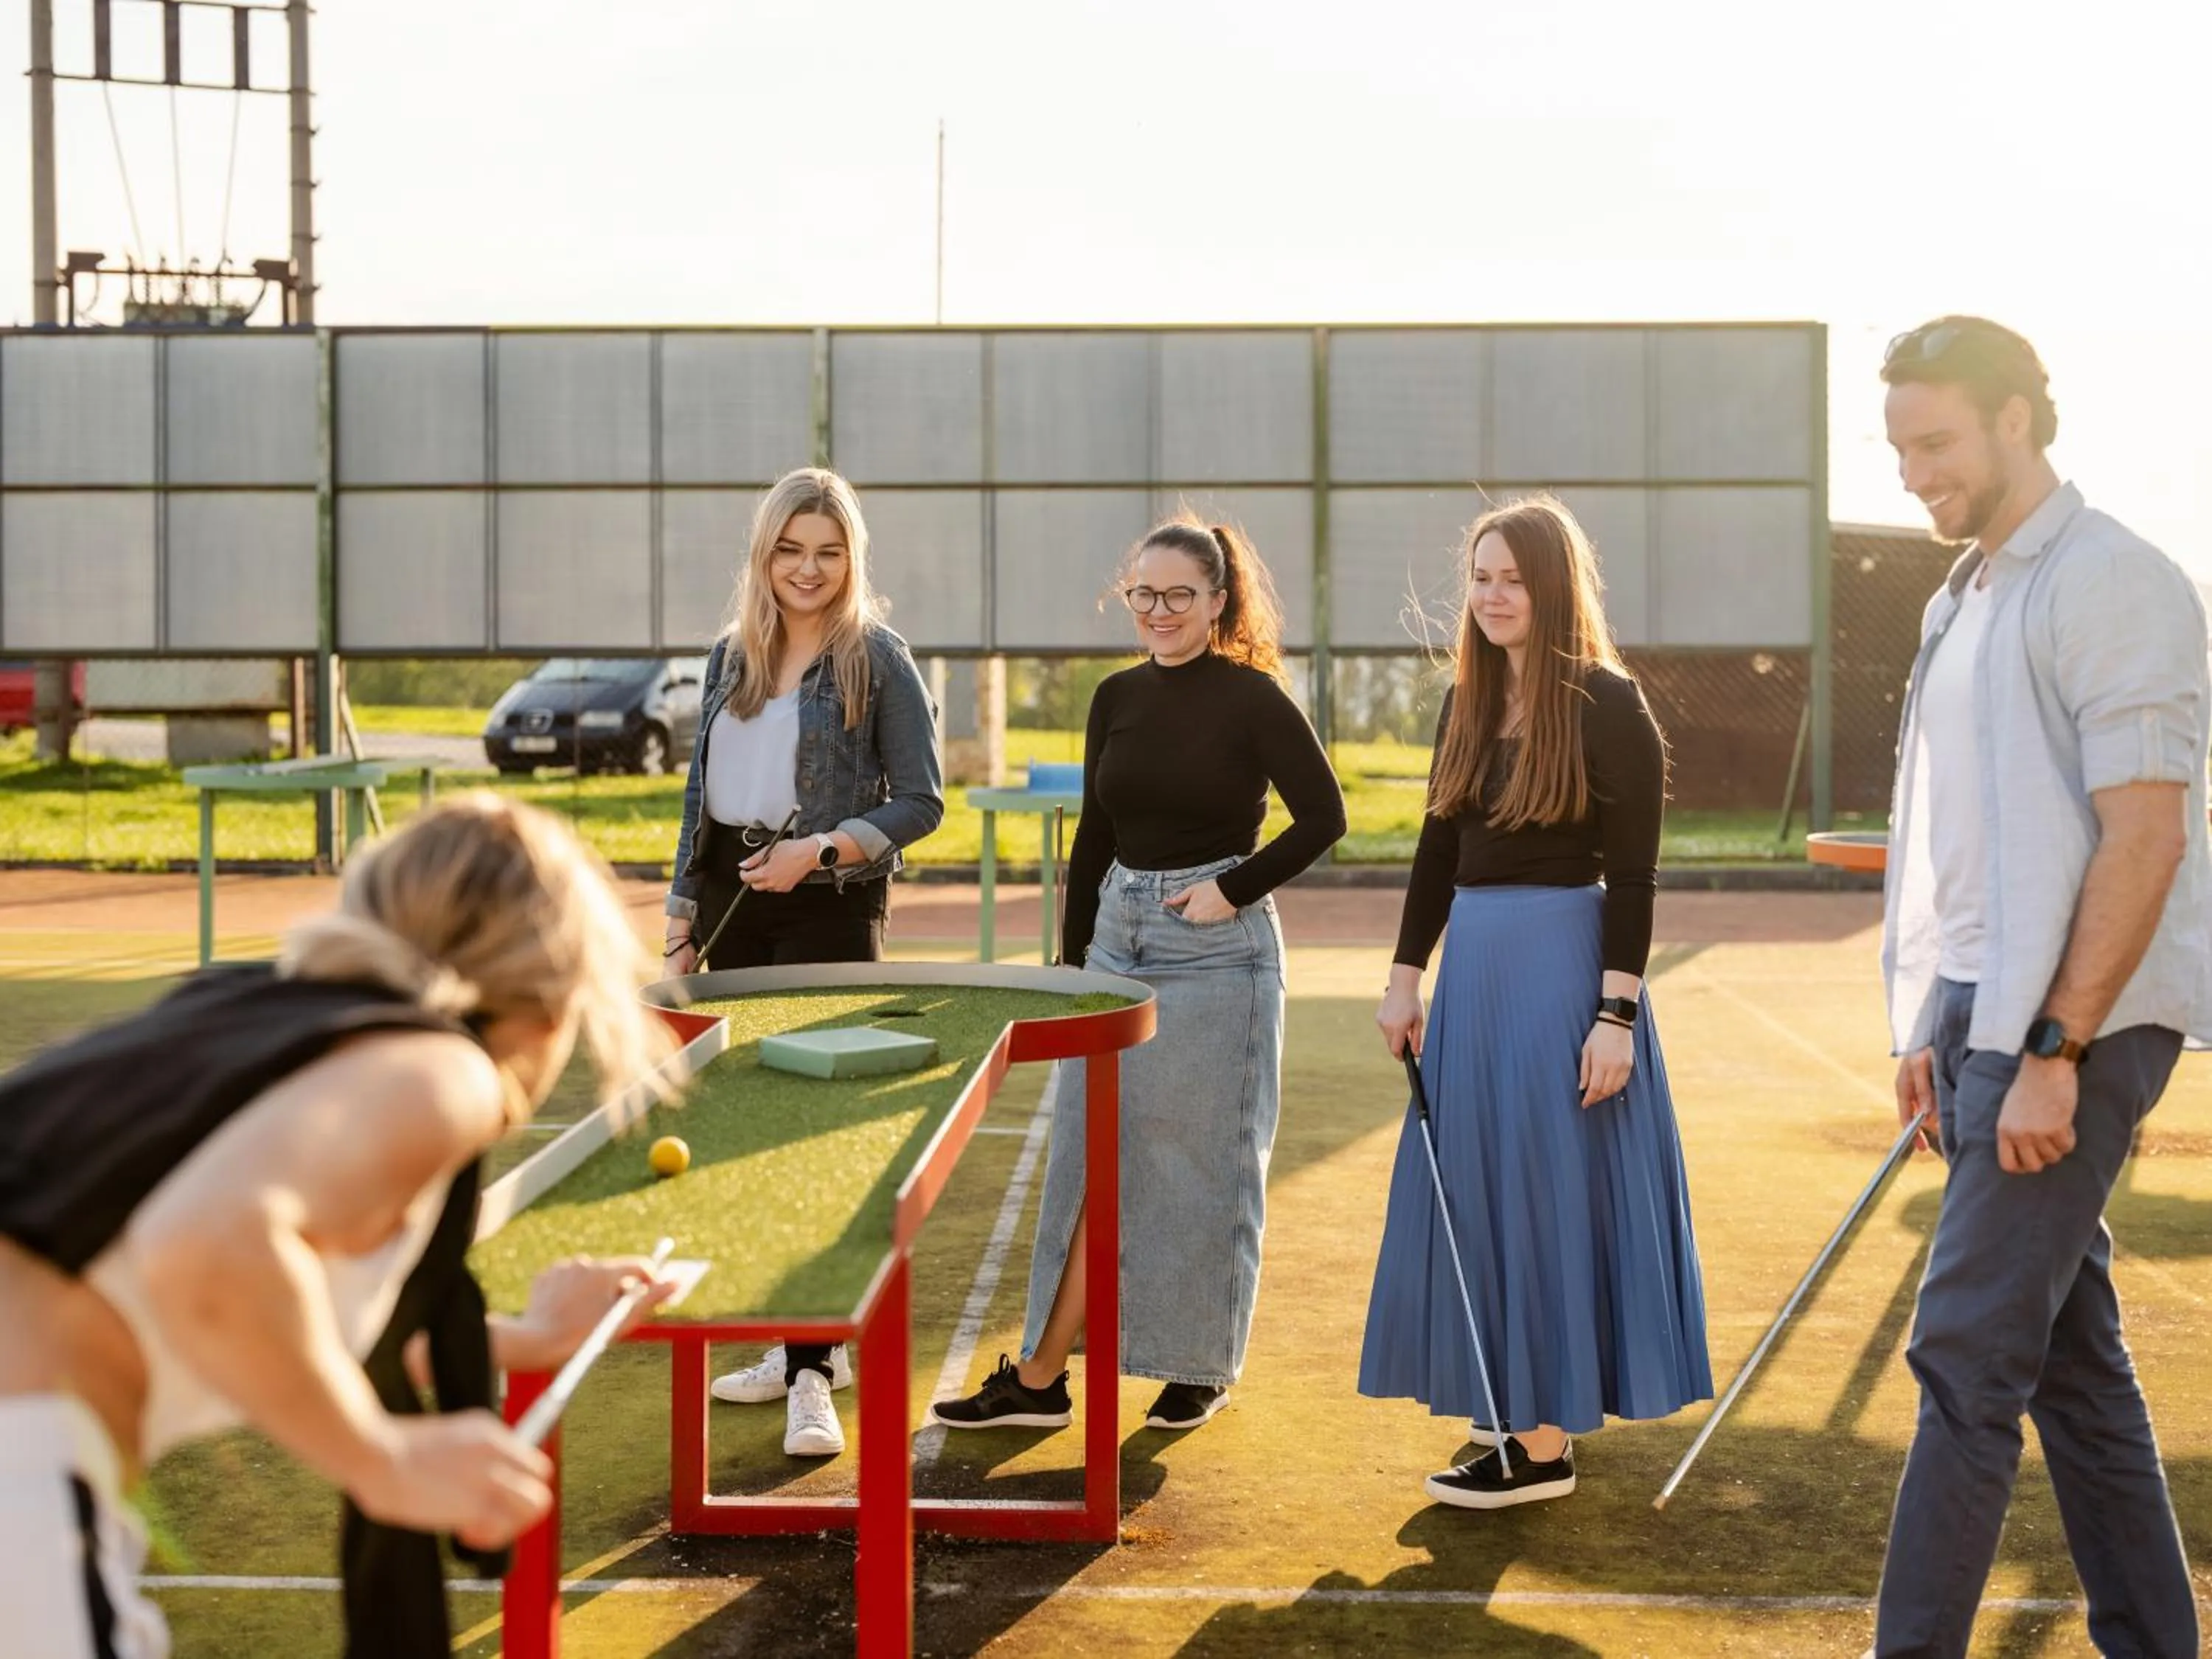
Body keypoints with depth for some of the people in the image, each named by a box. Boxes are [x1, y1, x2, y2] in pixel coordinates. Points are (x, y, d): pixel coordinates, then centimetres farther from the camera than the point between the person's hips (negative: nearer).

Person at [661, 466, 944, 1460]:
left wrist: (818, 850, -19)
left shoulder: (878, 659, -5)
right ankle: (810, 1341, 22)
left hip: (828, 908, -6)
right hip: (733, 903, 6)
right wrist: (683, 914, 12)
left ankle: (811, 1377, -10)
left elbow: (922, 802, -7)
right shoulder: (730, 655, 11)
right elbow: (700, 791, 17)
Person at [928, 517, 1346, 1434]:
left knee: (1201, 1167, 4)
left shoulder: (1252, 699, -8)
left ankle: (1201, 1370, 19)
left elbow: (1323, 817, -10)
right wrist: (1073, 961, 11)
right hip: (1118, 939, 5)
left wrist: (1234, 889, -13)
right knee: (1089, 1163, 6)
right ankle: (1039, 1377, 9)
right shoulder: (1118, 697, 8)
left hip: (1214, 949, -5)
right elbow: (1094, 836, 12)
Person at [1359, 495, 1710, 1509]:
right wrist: (1406, 976, 12)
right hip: (1473, 964, 7)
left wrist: (1617, 1015, -17)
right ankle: (1515, 1396, 26)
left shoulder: (1607, 705, -10)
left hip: (1563, 964, -7)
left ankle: (1544, 1444, 5)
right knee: (1476, 1186, 12)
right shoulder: (1468, 702, 10)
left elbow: (1632, 876, -13)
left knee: (1543, 1186, -3)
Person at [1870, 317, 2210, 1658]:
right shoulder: (1963, 603, 16)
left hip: (2073, 1031, -9)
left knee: (1968, 1355, -9)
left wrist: (2052, 1054, -20)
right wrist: (1935, 1030, 15)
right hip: (1988, 1019, 9)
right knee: (2072, 1355, 12)